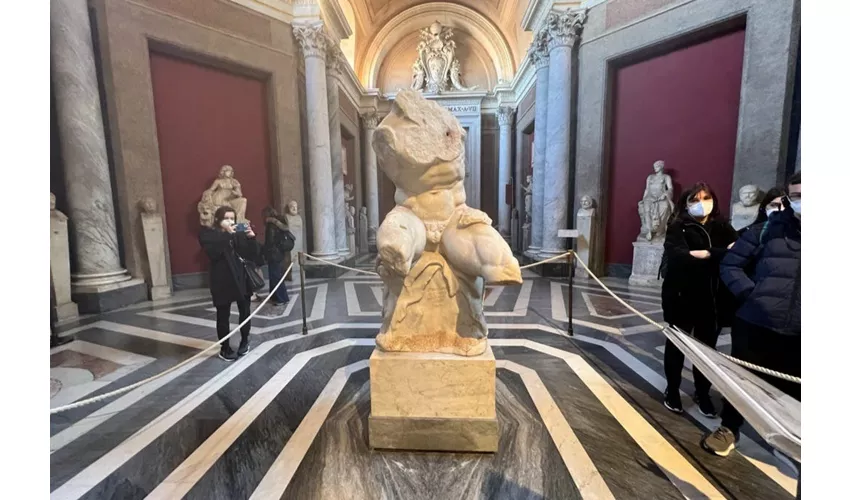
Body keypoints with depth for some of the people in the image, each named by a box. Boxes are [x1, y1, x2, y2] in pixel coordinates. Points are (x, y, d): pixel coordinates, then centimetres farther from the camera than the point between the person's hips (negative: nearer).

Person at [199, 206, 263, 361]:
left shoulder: (239, 234, 6)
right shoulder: (208, 235, -2)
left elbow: (253, 254, 0)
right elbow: (213, 252, -21)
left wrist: (251, 238, -14)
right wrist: (227, 235, -24)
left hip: (242, 278, 3)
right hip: (222, 281, -3)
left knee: (245, 311, 10)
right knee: (223, 315, 5)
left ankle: (245, 341, 31)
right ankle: (225, 348, 19)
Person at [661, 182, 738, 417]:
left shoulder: (722, 227, 5)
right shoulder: (678, 228, -7)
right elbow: (678, 257, -24)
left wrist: (707, 254, -21)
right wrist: (721, 254, -24)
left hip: (713, 299, 3)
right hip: (682, 297, -3)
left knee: (707, 347, 15)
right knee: (677, 345, 12)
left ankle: (702, 393, 35)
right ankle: (672, 390, 29)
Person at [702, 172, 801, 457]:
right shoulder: (769, 229, 0)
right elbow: (730, 265, 4)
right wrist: (751, 293, -9)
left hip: (794, 331, 1)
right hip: (755, 324, -1)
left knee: (791, 389, 14)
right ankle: (729, 429, 32)